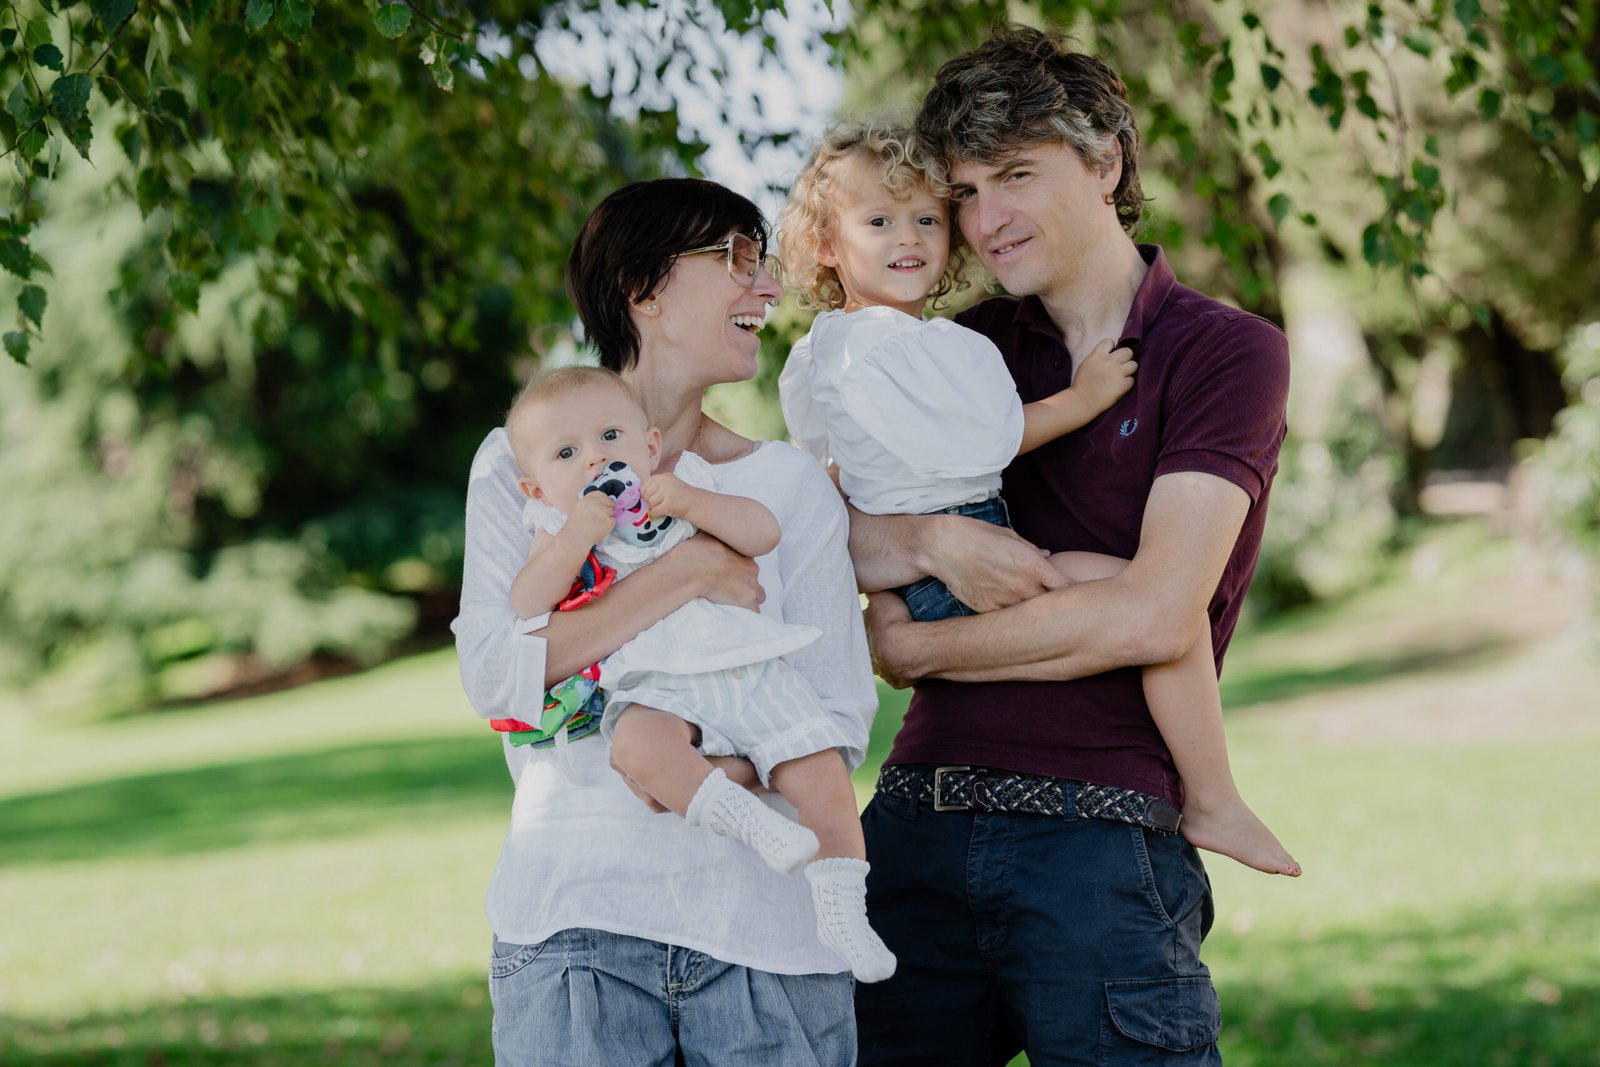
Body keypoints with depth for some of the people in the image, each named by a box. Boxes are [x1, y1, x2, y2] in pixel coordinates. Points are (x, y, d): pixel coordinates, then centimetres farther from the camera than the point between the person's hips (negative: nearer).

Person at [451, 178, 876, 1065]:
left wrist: (725, 772, -18)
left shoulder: (789, 484, 9)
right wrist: (691, 572, -13)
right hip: (576, 917, -2)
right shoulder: (523, 464, 5)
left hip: (766, 918, 2)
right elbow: (493, 676, -10)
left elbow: (839, 720, 2)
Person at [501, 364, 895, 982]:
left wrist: (690, 503, -11)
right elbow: (527, 607, -2)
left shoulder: (691, 486, 16)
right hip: (659, 688, -2)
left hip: (754, 670, 2)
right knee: (638, 744, -37)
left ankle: (840, 913, -5)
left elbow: (765, 534, 2)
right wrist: (575, 539, -12)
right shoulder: (558, 528, 13)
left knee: (823, 777, -13)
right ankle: (746, 820, -36)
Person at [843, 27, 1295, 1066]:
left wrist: (914, 646, -2)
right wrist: (930, 542, -13)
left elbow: (1152, 617, -11)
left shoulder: (1227, 351, -1)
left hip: (1100, 834, -4)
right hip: (919, 816, 5)